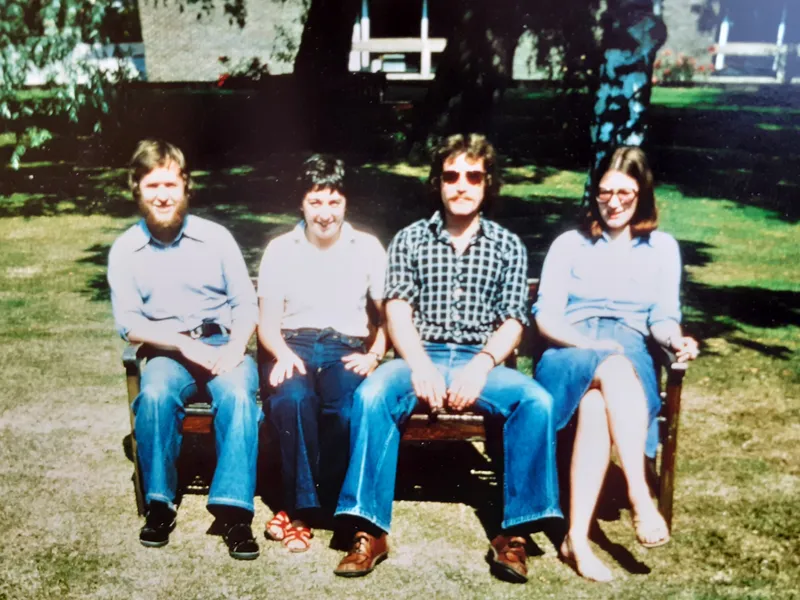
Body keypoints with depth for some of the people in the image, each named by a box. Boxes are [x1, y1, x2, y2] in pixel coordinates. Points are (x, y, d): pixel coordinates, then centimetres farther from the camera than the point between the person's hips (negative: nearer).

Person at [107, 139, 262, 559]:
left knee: (238, 395, -32)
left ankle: (233, 508, -29)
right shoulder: (124, 250, 4)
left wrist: (234, 348, -18)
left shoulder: (216, 237, 3)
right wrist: (184, 345, -17)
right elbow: (129, 324, -2)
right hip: (168, 351, 0)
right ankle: (159, 503, -14)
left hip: (224, 346, 0)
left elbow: (246, 304, 2)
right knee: (155, 394, -32)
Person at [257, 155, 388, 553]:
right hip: (293, 346, 0)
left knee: (346, 406, -35)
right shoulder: (280, 249, 11)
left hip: (346, 348, 0)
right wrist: (283, 353, -14)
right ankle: (303, 506, -21)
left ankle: (298, 509, -16)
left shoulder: (368, 247, 11)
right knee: (292, 397, -36)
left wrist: (373, 356, -8)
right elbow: (268, 322, 7)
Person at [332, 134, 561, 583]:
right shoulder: (410, 240, 12)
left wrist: (481, 365, -14)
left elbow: (513, 323, 5)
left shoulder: (508, 246, 13)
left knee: (537, 400, -28)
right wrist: (421, 366, -17)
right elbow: (398, 313, 1)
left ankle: (515, 531, -18)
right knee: (372, 395, -31)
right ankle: (370, 531, -26)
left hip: (480, 362, 1)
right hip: (420, 357, 0)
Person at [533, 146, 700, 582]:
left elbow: (663, 316, 9)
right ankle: (640, 496, -42)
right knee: (613, 368, -38)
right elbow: (546, 317, 4)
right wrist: (590, 345, -14)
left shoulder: (663, 247, 19)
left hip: (630, 355, 1)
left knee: (596, 406, -36)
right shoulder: (569, 244, 15)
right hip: (569, 354, 0)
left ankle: (577, 538, -40)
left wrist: (675, 339, -14)